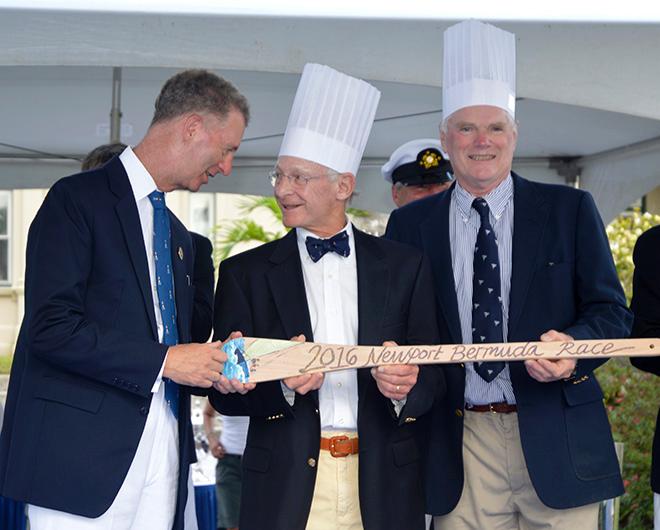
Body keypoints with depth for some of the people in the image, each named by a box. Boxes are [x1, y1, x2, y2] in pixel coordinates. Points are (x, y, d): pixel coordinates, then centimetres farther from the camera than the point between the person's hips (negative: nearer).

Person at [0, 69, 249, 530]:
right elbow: (52, 327, -14)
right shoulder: (79, 200, -4)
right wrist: (164, 361, -14)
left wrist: (212, 363, 4)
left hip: (162, 455, 7)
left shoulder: (179, 236, 22)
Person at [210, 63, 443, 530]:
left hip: (382, 489, 1)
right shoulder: (246, 273, 4)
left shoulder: (404, 266, 6)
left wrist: (408, 386, -16)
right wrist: (281, 384, -19)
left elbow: (434, 372, 5)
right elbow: (226, 391, -1)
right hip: (285, 490, -1)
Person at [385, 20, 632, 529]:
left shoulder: (570, 210, 4)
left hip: (557, 443, 0)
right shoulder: (411, 224, 8)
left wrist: (574, 347, -18)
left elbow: (611, 310, 2)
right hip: (460, 445, 1)